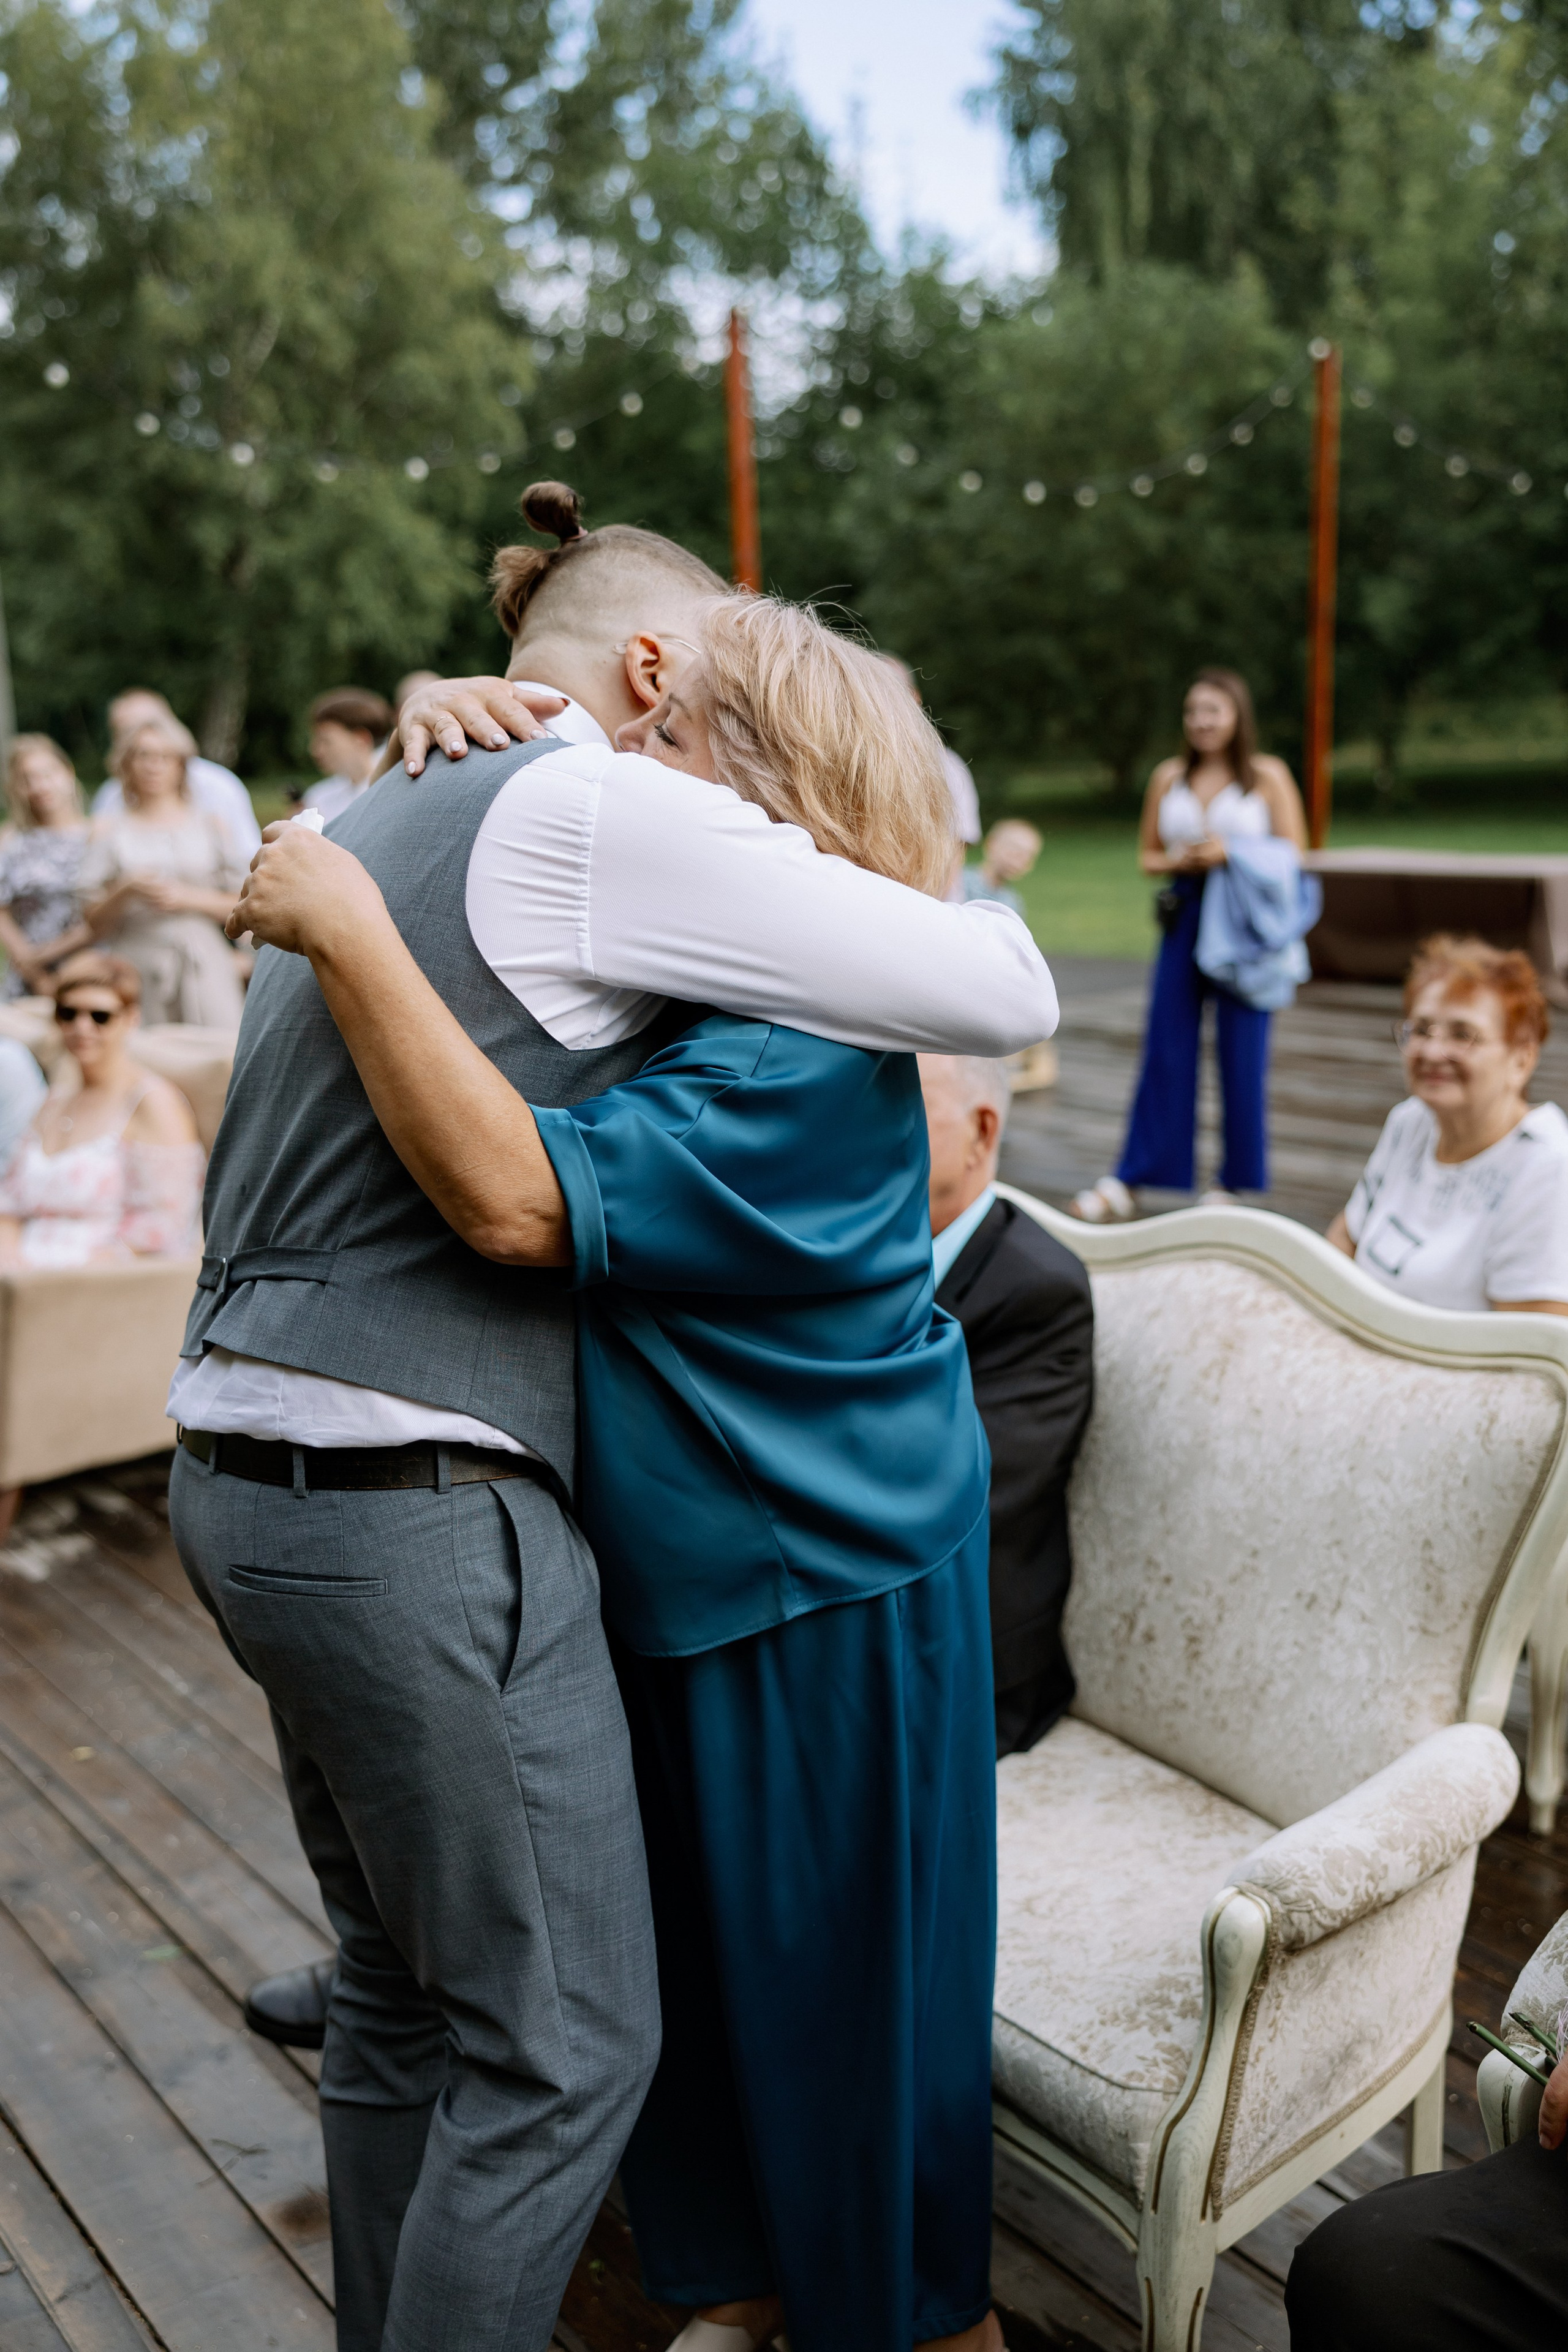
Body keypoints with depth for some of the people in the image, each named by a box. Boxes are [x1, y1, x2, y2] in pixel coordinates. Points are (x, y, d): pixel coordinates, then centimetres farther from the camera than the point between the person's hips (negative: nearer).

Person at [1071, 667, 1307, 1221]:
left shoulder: (1268, 776, 1)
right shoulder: (1169, 777, 10)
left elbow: (1293, 856, -1)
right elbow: (1147, 855, 14)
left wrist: (1229, 854, -14)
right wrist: (1179, 862, -7)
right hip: (1184, 920, 3)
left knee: (1242, 1054, 2)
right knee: (1165, 1049, 2)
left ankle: (1235, 1182, 15)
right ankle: (1129, 1182, 4)